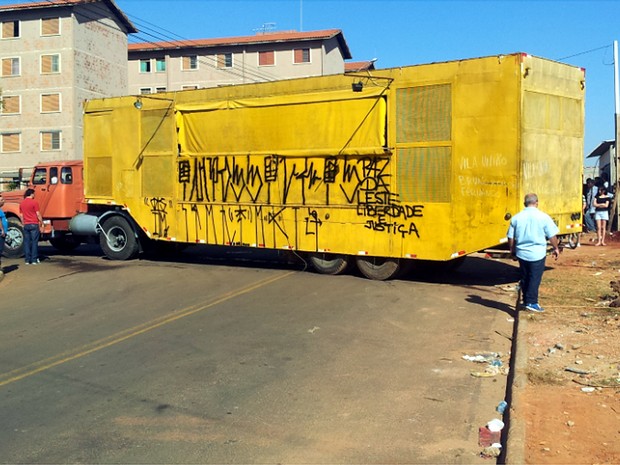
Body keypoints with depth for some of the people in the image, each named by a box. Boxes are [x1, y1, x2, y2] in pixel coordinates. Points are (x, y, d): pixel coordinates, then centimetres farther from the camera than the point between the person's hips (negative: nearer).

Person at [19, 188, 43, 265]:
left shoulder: (22, 203, 9)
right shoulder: (34, 202, -8)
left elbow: (21, 215, 12)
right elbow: (38, 214, -8)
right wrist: (41, 222, 1)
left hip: (26, 225, 5)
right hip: (34, 224, -5)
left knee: (26, 242, 6)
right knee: (34, 242, -1)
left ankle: (27, 260, 6)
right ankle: (34, 260, -2)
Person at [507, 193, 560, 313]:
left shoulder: (516, 217, 1)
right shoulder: (543, 217, -8)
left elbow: (511, 237, 6)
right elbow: (552, 236, -4)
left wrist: (512, 249, 20)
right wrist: (556, 248, 10)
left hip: (521, 253, 4)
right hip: (537, 254, -4)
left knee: (525, 278, 16)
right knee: (535, 279, 1)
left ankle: (526, 301, 26)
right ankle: (531, 303, -3)